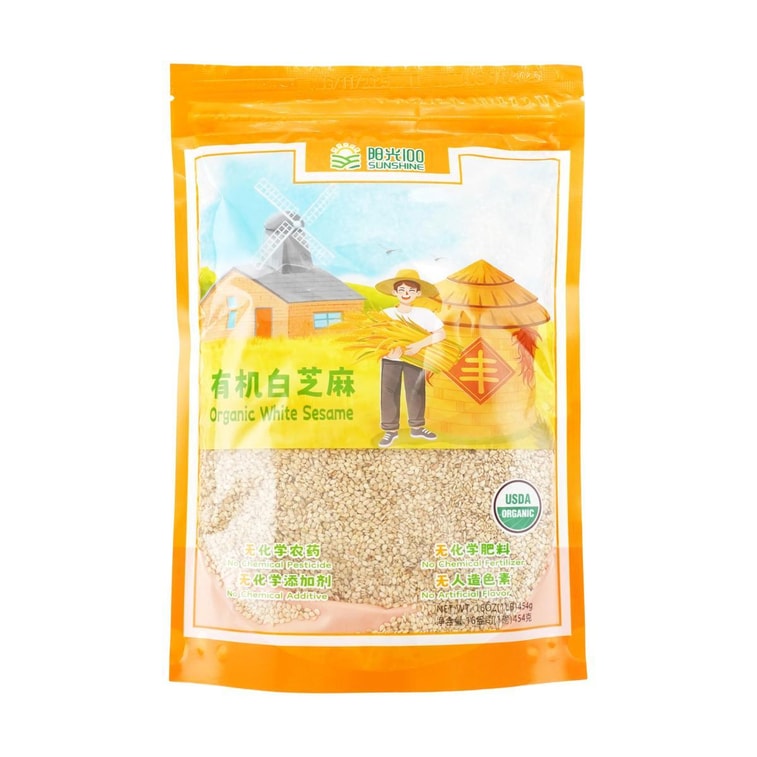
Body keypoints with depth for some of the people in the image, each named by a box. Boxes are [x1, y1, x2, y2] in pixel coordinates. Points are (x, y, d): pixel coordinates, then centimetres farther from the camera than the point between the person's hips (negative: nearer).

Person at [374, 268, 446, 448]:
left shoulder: (424, 313, -9)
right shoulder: (386, 314, -8)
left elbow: (440, 333, -15)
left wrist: (420, 344, -28)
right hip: (390, 359, 0)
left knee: (416, 392, 10)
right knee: (389, 392, 2)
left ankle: (417, 427, 25)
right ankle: (390, 429, 14)